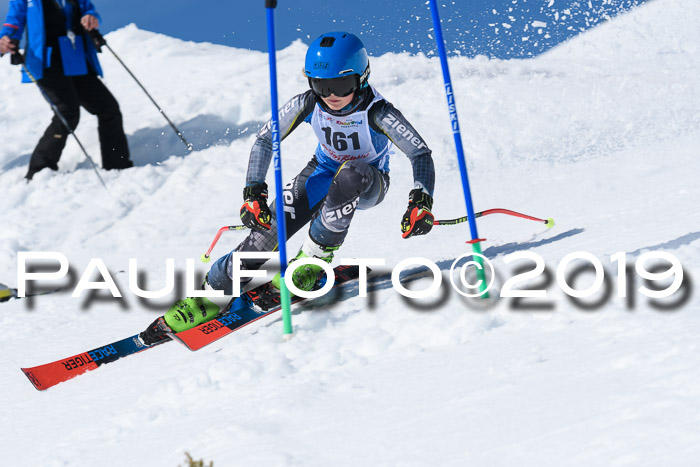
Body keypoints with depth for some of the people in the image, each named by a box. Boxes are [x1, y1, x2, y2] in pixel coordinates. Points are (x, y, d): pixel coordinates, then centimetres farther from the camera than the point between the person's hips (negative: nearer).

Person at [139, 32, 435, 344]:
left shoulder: (377, 113, -30)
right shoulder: (308, 104, -21)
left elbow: (421, 154, -30)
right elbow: (265, 140, -12)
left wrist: (421, 202, -46)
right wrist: (254, 192, -22)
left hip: (368, 184, -3)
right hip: (324, 171, 3)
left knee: (349, 175, -40)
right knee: (269, 227, -18)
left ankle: (313, 259, -24)